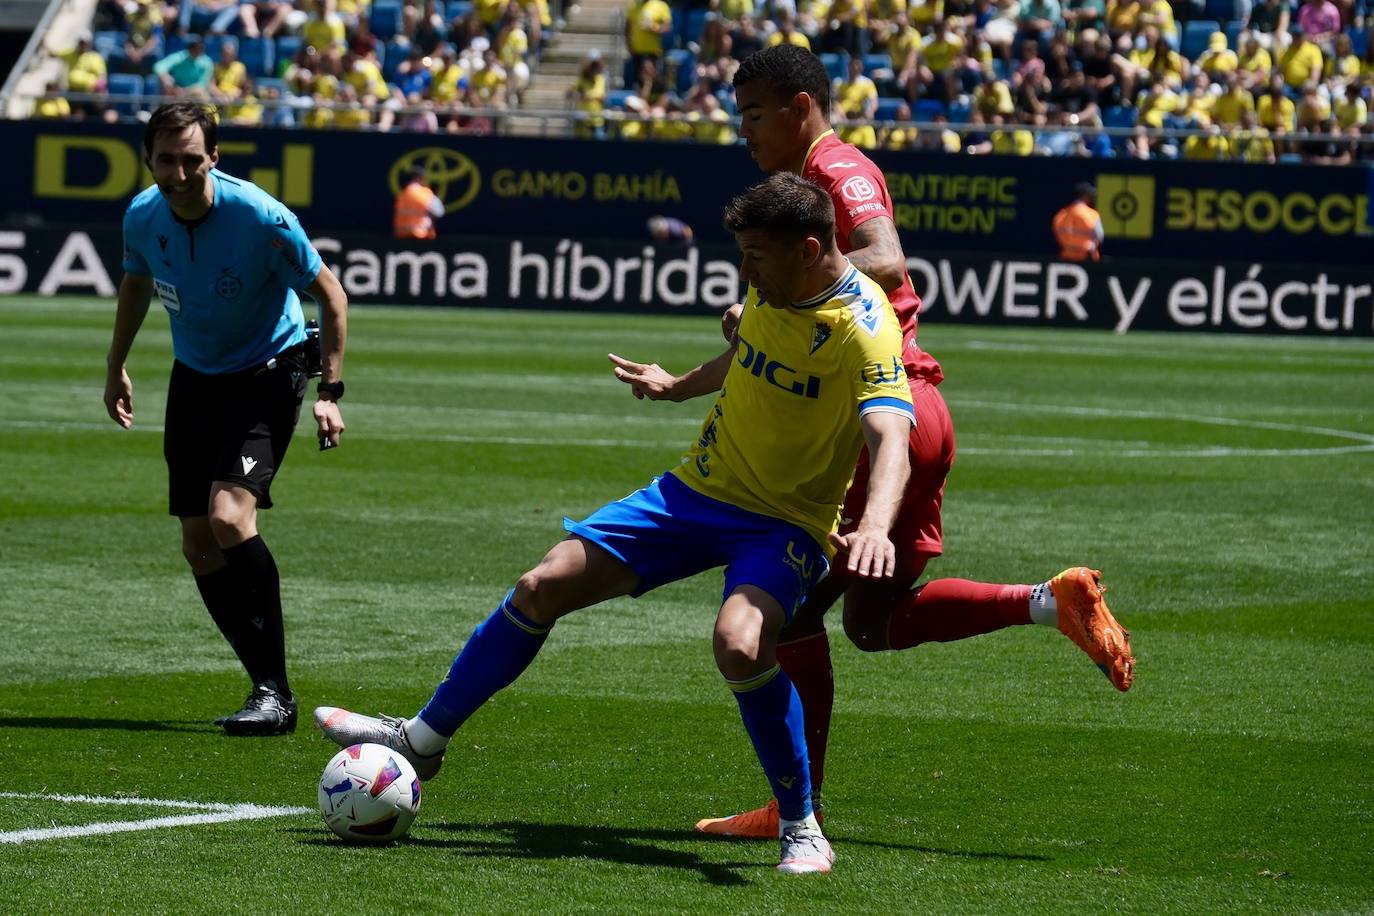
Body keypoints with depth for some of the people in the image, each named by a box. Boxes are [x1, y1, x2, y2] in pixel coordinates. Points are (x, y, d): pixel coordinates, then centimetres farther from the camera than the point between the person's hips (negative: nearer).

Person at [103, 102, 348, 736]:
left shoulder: (260, 218, -25)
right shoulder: (142, 218, -9)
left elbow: (331, 295, -13)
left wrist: (330, 391, -17)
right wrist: (115, 368, 20)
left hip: (268, 375, -6)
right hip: (193, 378, 6)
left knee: (229, 517, -24)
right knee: (198, 546, 0)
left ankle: (275, 695, -19)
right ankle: (269, 687, 10)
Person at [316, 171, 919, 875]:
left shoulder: (864, 329, -24)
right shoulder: (771, 289, -1)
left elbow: (891, 440, -39)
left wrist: (875, 526, -58)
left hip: (782, 525, -7)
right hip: (697, 488, 7)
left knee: (740, 643, -36)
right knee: (543, 586, 1)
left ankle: (801, 827, -16)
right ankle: (424, 739, 18)